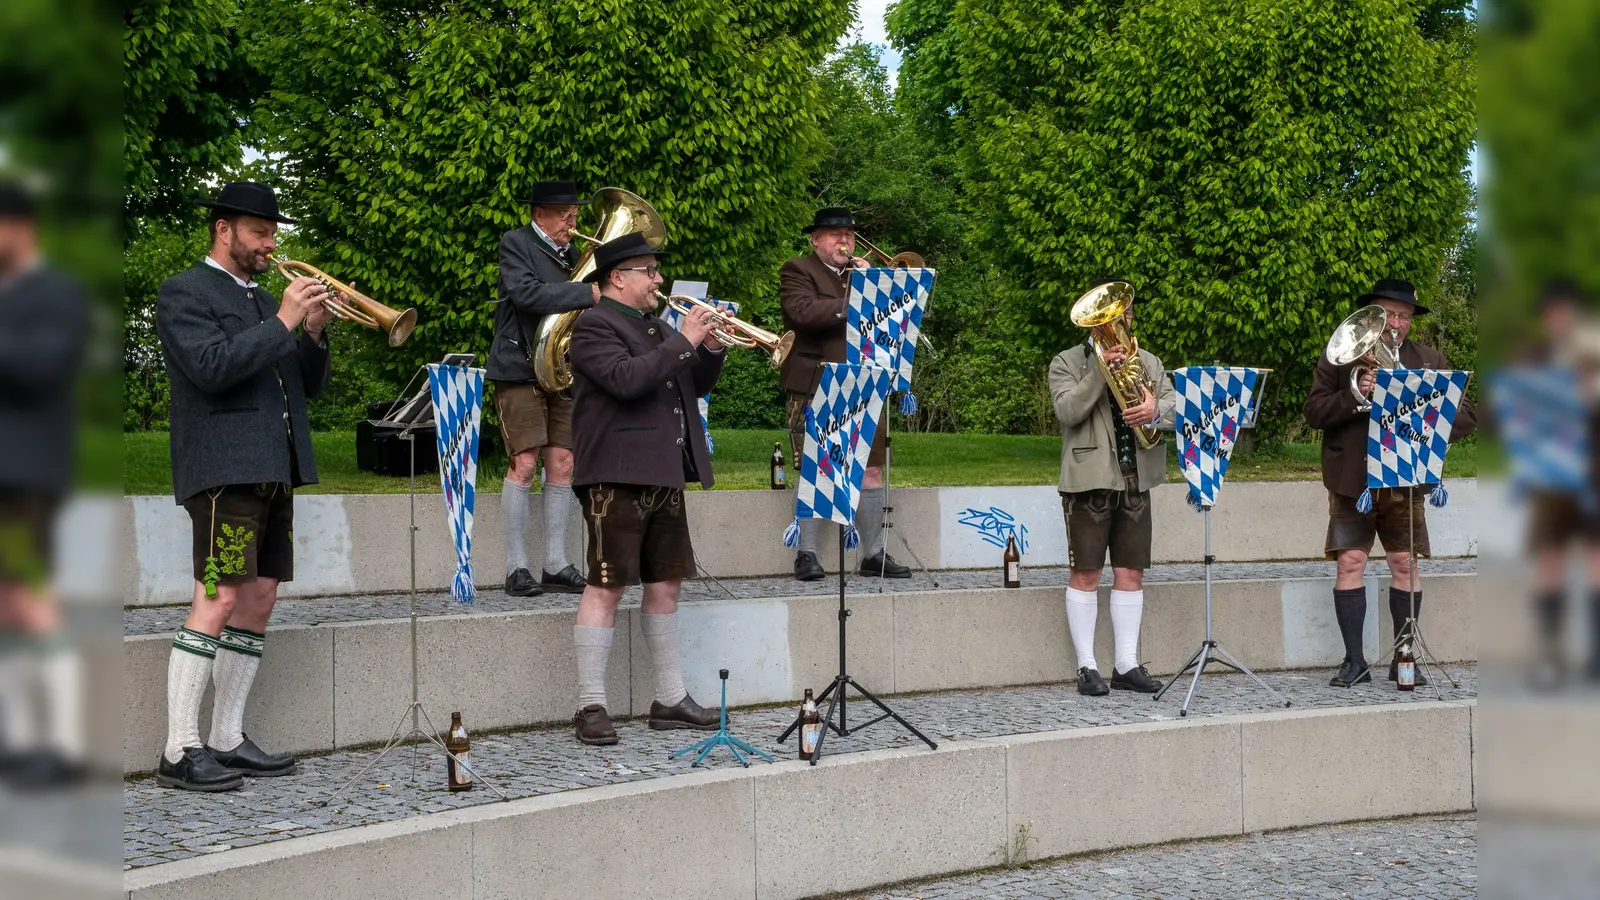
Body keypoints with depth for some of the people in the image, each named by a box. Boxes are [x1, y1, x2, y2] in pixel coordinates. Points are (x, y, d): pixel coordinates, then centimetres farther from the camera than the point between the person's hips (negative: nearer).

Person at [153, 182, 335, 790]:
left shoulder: (264, 301, 22)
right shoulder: (183, 294, -1)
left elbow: (309, 385, 19)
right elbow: (211, 366, -18)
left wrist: (314, 333, 2)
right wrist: (282, 323, -14)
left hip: (274, 468, 9)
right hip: (224, 470, -9)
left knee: (259, 599, 7)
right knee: (218, 600, -13)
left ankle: (227, 740, 13)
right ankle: (179, 754, -11)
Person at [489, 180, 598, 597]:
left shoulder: (568, 253, 17)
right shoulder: (515, 244, -4)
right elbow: (526, 293, -22)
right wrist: (589, 294, -25)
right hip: (520, 370, -7)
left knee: (562, 464, 3)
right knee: (525, 463, -9)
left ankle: (556, 564, 9)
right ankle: (517, 567, -4)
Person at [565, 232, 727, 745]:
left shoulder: (656, 328, 21)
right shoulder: (595, 326, -6)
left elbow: (698, 385, 23)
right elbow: (627, 379, -23)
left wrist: (711, 348, 5)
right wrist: (683, 342, -16)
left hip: (664, 478, 9)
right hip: (618, 476, -9)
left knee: (665, 585, 11)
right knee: (607, 586, -8)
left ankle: (670, 700, 18)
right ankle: (591, 707, -4)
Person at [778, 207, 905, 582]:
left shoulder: (862, 273, 21)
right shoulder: (797, 271, 1)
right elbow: (803, 312, -18)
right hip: (814, 388, -5)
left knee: (871, 469, 3)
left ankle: (874, 553, 9)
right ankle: (807, 554, 2)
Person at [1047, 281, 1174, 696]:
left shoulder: (1148, 362, 17)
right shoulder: (1067, 362, 3)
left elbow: (1175, 405, 5)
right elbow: (1067, 411, -13)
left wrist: (1157, 409, -18)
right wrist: (1102, 369, -19)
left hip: (1136, 479, 4)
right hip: (1089, 479, -4)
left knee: (1131, 573, 5)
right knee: (1085, 574, -2)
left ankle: (1127, 664, 11)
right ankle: (1087, 666, 3)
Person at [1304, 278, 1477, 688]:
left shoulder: (1430, 361, 10)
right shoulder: (1338, 357, 5)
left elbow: (1465, 414, 4)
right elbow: (1313, 412, -4)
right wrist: (1355, 397, -20)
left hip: (1404, 481, 1)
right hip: (1351, 480, -1)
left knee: (1405, 564, 1)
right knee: (1349, 563, -5)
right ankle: (1354, 661, 2)